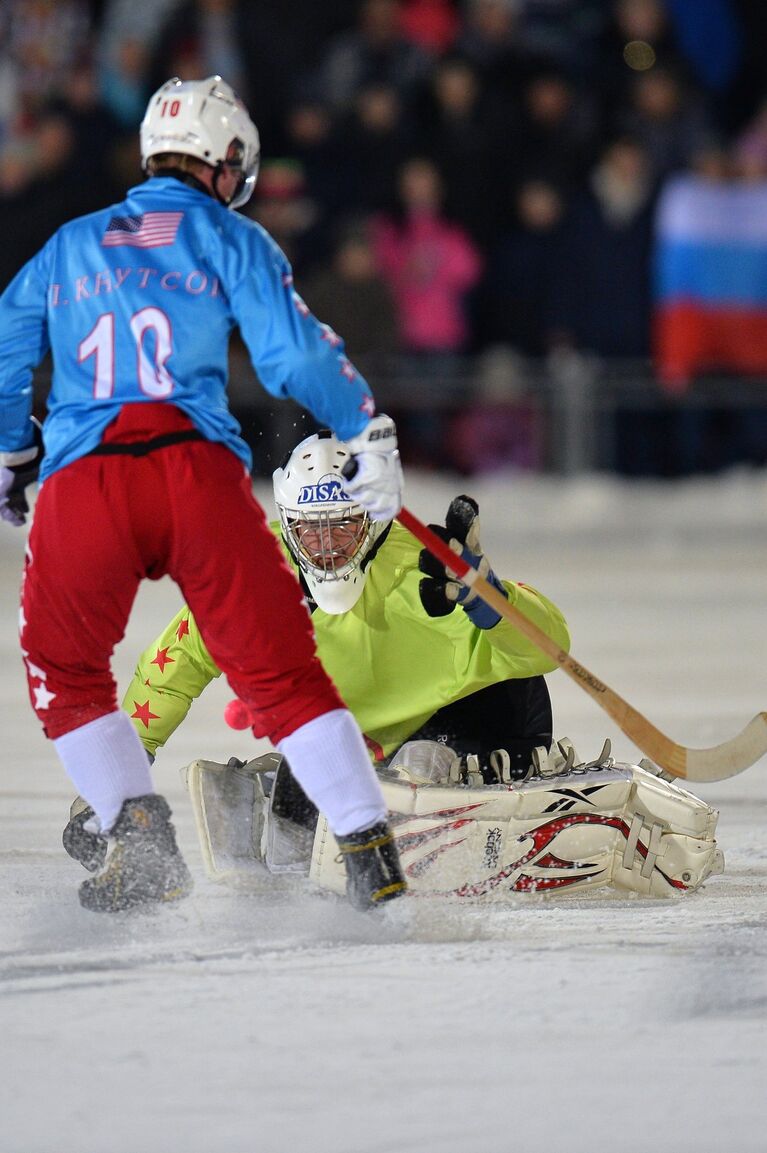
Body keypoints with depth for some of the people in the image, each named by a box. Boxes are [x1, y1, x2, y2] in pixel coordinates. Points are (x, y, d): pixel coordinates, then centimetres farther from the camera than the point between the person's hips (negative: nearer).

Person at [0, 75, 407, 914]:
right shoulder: (231, 239, 13)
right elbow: (296, 355, 1)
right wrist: (371, 438, 9)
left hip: (81, 479, 2)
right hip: (196, 471, -2)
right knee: (280, 670, 3)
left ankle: (140, 836, 4)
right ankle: (368, 849, -6)